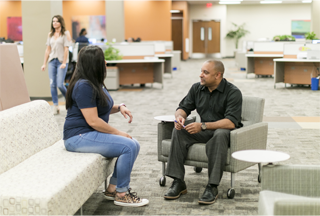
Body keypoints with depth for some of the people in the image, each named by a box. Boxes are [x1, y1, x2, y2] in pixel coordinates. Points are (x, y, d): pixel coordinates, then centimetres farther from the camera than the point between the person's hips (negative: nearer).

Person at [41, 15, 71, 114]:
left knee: (60, 84, -10)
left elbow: (66, 49, -7)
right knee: (52, 85, -1)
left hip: (61, 61, -5)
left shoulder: (66, 34, -1)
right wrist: (44, 63, 10)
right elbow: (48, 49, 14)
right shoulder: (50, 34, 14)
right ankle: (55, 107, 4)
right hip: (52, 61, 5)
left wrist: (64, 63, -14)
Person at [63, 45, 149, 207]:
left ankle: (112, 188, 4)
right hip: (79, 137, -10)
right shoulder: (83, 86, -19)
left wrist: (119, 107, 7)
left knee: (134, 145, 0)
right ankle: (121, 194, -9)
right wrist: (118, 133, -14)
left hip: (91, 133, 11)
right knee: (128, 146, -21)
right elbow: (93, 121, -22)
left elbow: (101, 108, 28)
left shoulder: (95, 83, 14)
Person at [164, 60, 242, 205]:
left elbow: (231, 122, -25)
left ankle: (212, 187, -35)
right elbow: (183, 107, 12)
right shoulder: (197, 88, 4)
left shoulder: (233, 92, -14)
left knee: (220, 134, -39)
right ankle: (178, 182, -20)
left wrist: (203, 126, -33)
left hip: (225, 130, -5)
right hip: (204, 131, 5)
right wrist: (180, 116, -15)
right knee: (178, 131, -19)